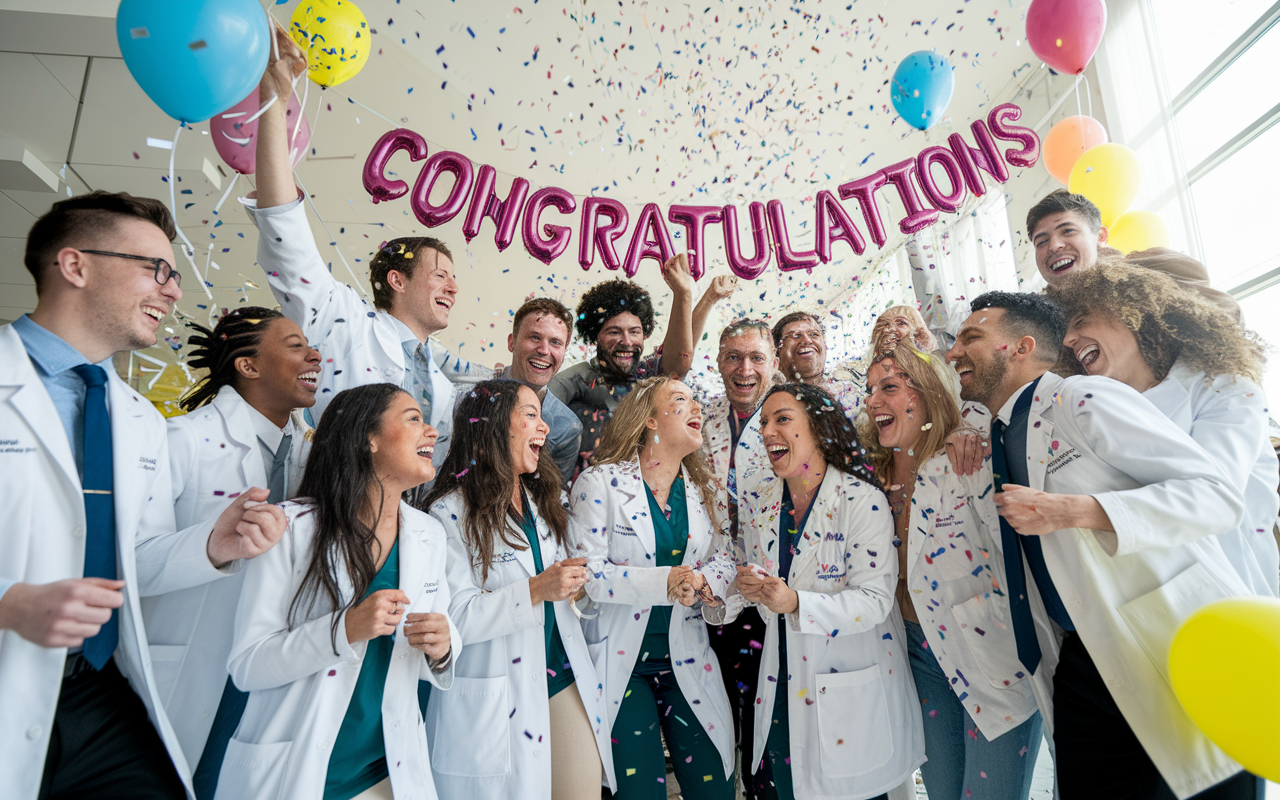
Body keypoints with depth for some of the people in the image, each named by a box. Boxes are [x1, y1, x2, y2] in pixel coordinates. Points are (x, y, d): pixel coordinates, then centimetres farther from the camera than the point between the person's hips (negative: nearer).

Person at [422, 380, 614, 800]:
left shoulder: (540, 501, 10)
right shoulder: (452, 513, -14)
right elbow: (454, 617, -19)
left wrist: (568, 583, 3)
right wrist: (535, 591, -25)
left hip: (563, 680, 6)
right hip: (495, 698, -6)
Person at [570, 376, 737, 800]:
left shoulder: (702, 490, 6)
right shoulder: (600, 483, -10)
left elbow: (727, 557, 9)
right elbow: (589, 572, -16)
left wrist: (702, 580, -13)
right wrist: (666, 581, -25)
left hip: (685, 656, 4)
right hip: (621, 658, -4)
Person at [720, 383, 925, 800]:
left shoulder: (863, 501, -17)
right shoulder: (757, 503, -1)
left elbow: (873, 600, -20)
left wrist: (795, 603, -33)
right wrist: (750, 585, -12)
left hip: (851, 686, -4)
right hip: (783, 684, 5)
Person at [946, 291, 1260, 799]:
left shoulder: (1084, 400, -12)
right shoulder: (999, 441, 11)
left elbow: (1219, 495, -18)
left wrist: (1071, 510, -26)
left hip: (1183, 658, -6)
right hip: (1087, 666, 7)